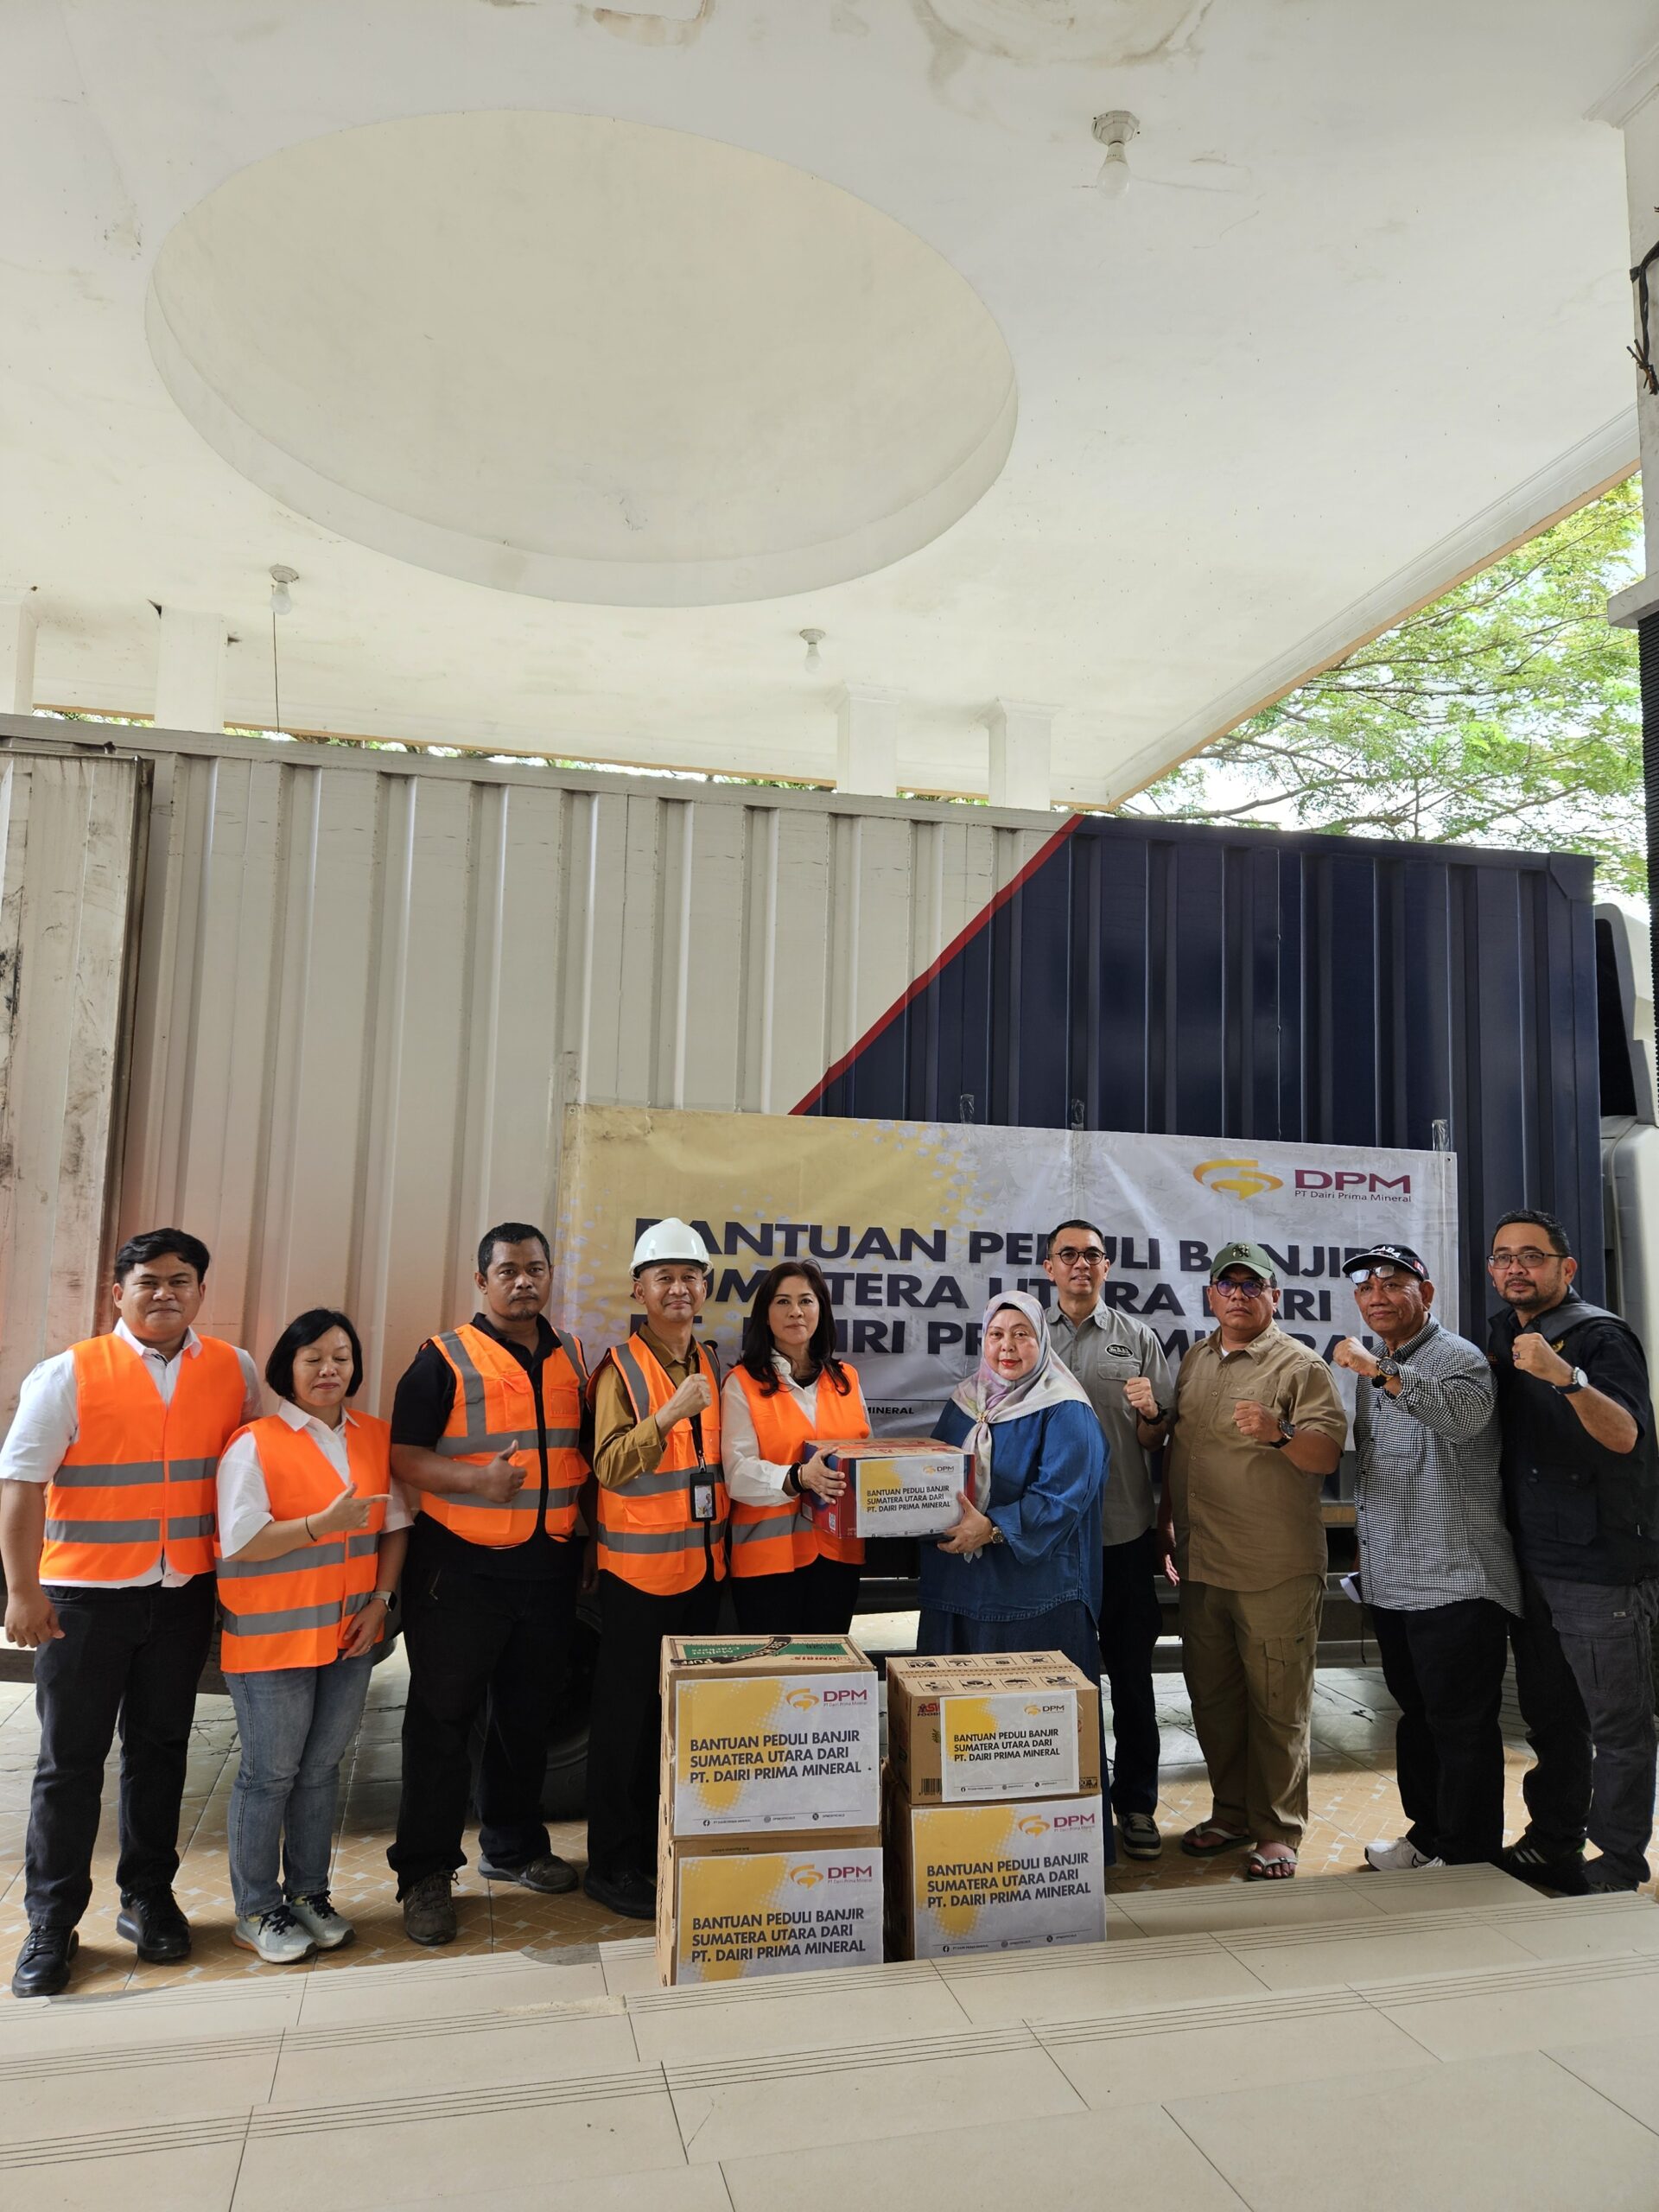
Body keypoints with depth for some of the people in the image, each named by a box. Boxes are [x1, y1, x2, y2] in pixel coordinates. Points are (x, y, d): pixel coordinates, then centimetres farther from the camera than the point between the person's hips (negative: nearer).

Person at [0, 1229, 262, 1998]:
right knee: (70, 1759, 7)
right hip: (84, 1594, -2)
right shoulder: (69, 1373, -6)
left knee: (161, 1748, 15)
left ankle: (148, 1897, 31)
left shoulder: (233, 1371, 1)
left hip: (185, 1592, 3)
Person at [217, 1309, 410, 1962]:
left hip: (350, 1634, 5)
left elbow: (395, 1523, 9)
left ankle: (309, 1893, 31)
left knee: (321, 1768, 15)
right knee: (269, 1774, 6)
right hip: (273, 1638, -5)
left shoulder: (375, 1437, 5)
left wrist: (381, 1597, -2)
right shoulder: (255, 1444, -11)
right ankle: (256, 1910, 22)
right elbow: (241, 1542, -16)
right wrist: (326, 1522, -25)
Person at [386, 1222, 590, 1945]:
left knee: (528, 1715, 17)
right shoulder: (444, 1359, -7)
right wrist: (475, 1478, -27)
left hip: (548, 1565, 5)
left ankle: (513, 1845, 34)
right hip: (461, 1566, -5)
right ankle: (426, 1873, 16)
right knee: (444, 1718, 3)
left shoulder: (572, 1356, 9)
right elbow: (402, 1456, -12)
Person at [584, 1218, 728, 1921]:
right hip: (639, 1565, -6)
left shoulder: (713, 1366, 8)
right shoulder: (621, 1367, -10)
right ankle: (614, 1863, 16)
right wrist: (669, 1415, -32)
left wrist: (725, 1541, 7)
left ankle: (670, 1846, 29)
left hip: (703, 1560, 6)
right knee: (628, 1713, 2)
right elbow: (610, 1465, -20)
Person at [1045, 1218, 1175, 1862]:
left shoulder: (1137, 1338, 4)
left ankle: (1136, 1804, 20)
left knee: (1130, 1671, 7)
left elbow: (1157, 1440, 4)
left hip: (1123, 1529, -1)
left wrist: (1150, 1414, -16)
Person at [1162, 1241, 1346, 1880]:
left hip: (1276, 1569, -6)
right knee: (1213, 1698, 15)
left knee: (1277, 1706, 2)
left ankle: (1278, 1833, 15)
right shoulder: (1194, 1361, 13)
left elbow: (1328, 1454, -14)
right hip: (1201, 1563, 6)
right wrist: (1166, 1524, 18)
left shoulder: (1301, 1365, -6)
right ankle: (1231, 1813, 30)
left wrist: (1279, 1432, -32)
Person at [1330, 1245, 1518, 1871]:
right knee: (1418, 1716, 19)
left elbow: (1465, 1412, -34)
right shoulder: (1372, 1371, 16)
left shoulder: (1458, 1357, -10)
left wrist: (1378, 1370, -34)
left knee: (1462, 1725, 1)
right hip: (1391, 1580, 8)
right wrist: (1366, 1551, 25)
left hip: (1455, 1580, -8)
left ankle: (1467, 1859, 13)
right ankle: (1428, 1834, 33)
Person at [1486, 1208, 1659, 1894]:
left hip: (1601, 1566, -8)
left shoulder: (1599, 1336, -13)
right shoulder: (1504, 1335, 11)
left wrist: (1567, 1379, -43)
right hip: (1531, 1565, 8)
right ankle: (1554, 1844, 30)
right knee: (1548, 1714, 18)